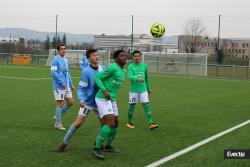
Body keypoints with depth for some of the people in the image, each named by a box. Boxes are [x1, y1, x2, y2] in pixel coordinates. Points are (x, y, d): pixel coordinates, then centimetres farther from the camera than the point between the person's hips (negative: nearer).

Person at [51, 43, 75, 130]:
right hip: (59, 86, -8)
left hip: (66, 86, 8)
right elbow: (53, 72, -16)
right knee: (60, 104, -4)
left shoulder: (65, 60, 16)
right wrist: (62, 82, -19)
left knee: (70, 102, 7)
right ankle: (57, 123, 8)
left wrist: (71, 85, 18)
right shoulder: (55, 59, -8)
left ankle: (58, 116, 24)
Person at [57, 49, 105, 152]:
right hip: (88, 102, -4)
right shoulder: (86, 71, -16)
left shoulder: (103, 69, -3)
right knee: (78, 123, -7)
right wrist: (81, 100, -29)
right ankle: (65, 142, 10)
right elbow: (81, 88, -15)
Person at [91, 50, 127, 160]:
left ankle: (108, 146, 32)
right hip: (102, 98, -9)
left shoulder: (123, 72, 13)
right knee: (110, 122, -20)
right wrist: (105, 91, -26)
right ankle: (97, 148, -14)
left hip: (112, 99, 9)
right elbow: (97, 77, -16)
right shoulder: (113, 68, -15)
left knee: (115, 123, 13)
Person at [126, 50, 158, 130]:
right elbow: (130, 76, -23)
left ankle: (151, 123, -11)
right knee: (132, 106, 7)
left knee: (146, 105, -7)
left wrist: (148, 88, 23)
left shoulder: (144, 66, 5)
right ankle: (129, 123, 24)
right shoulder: (130, 67, -6)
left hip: (143, 90, 2)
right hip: (133, 90, -2)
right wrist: (138, 79, -43)